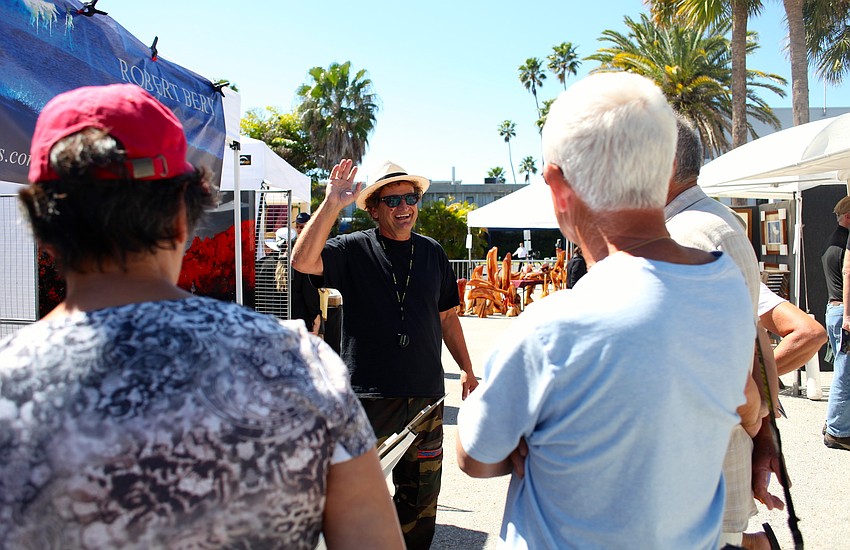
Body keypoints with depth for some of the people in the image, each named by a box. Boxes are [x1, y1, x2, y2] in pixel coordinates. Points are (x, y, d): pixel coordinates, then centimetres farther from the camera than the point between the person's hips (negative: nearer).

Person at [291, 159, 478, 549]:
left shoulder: (432, 252, 9)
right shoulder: (354, 249, -4)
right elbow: (303, 261, -22)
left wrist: (466, 368, 13)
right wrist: (332, 204, -28)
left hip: (425, 393, 4)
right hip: (369, 395, -4)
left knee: (422, 494, 16)